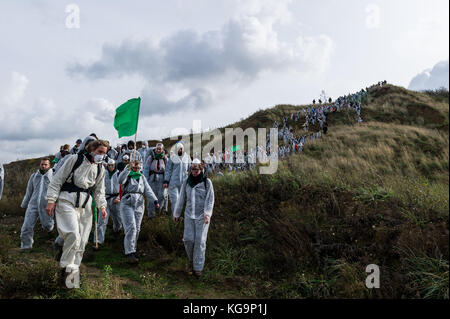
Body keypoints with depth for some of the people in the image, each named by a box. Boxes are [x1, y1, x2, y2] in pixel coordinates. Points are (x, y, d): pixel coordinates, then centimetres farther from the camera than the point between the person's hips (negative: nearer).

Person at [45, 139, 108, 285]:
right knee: (73, 234, -20)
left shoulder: (100, 169, 13)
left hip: (85, 204, 5)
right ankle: (67, 265, -1)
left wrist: (101, 205, 3)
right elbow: (57, 180, -3)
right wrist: (51, 200, -8)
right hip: (67, 200, -5)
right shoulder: (75, 159, -3)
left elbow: (99, 190, 19)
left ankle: (74, 267, 18)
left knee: (82, 239, 4)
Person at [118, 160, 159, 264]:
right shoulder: (127, 176, 1)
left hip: (139, 205, 5)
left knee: (137, 229, 6)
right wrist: (128, 168, -34)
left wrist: (155, 200, -8)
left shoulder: (142, 177, 15)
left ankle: (132, 249, 21)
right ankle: (129, 254, -16)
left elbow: (148, 190, 7)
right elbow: (120, 180, -23)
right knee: (131, 228, -15)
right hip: (127, 204, -5)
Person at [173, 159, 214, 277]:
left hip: (202, 216, -3)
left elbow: (210, 199, -10)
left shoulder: (207, 182, -4)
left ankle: (198, 267, 8)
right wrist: (176, 214, 15)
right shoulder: (187, 182, 6)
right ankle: (191, 259, 23)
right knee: (188, 238, -4)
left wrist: (207, 213, -23)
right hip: (189, 214, 3)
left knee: (200, 240, -3)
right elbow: (182, 199, 12)